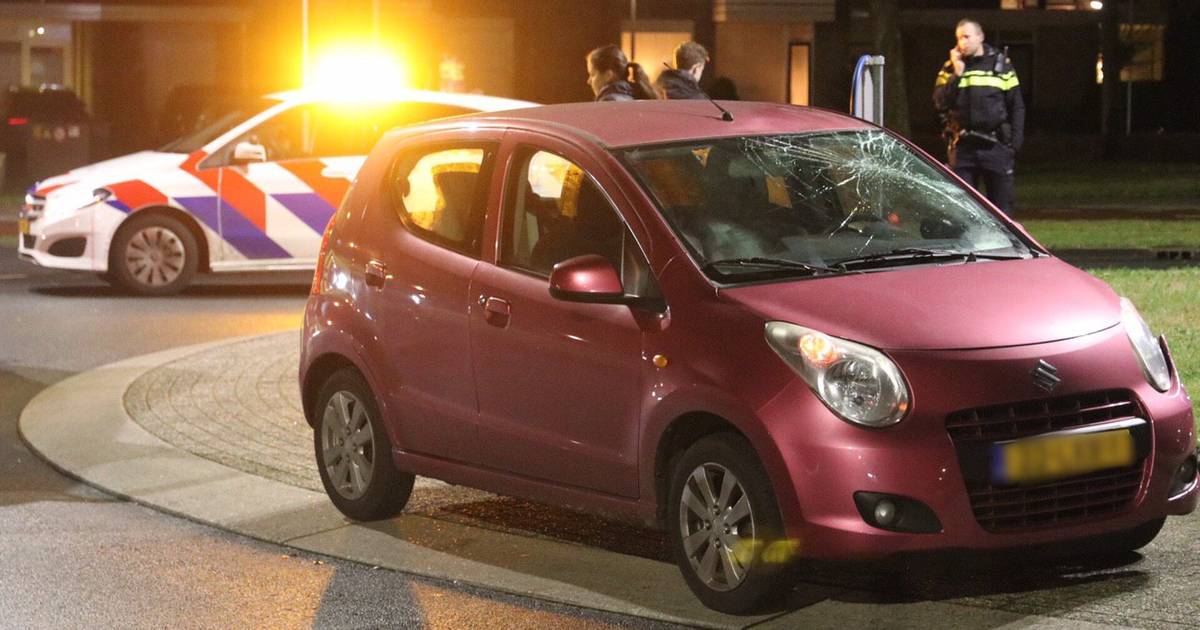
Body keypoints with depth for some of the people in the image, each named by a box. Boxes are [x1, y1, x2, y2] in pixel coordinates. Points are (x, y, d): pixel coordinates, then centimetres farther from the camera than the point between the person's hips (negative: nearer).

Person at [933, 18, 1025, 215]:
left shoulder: (1001, 64, 6)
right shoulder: (950, 68, 9)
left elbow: (1017, 106, 6)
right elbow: (940, 102, -5)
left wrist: (1015, 141, -2)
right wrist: (957, 74, -12)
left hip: (995, 145, -1)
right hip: (962, 147, 1)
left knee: (1002, 203, 2)